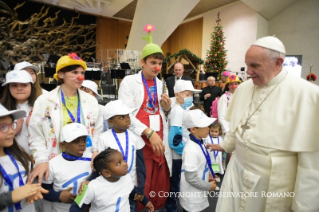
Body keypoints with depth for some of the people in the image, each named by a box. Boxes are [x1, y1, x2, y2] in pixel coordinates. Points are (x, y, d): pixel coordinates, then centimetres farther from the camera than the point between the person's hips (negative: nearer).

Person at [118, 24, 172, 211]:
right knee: (142, 189, 2)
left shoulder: (160, 84, 14)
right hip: (139, 141, -5)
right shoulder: (129, 81, -2)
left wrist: (168, 108, -3)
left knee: (162, 187, 11)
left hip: (160, 140, 5)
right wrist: (149, 133, -20)